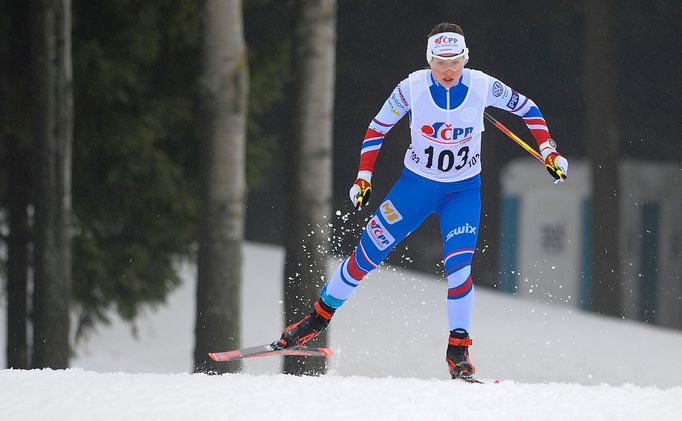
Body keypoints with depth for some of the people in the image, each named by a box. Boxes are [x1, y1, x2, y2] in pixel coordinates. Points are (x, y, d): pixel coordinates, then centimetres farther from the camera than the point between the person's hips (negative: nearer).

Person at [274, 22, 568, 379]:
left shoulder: (483, 87, -17)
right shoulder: (412, 88, -17)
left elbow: (527, 109, -1)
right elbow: (376, 129, -2)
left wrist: (549, 152, -8)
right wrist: (363, 177, -7)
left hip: (464, 191, -1)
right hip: (416, 185, 1)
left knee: (458, 265, -20)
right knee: (367, 254, 1)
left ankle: (458, 350, -9)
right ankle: (320, 316, 21)